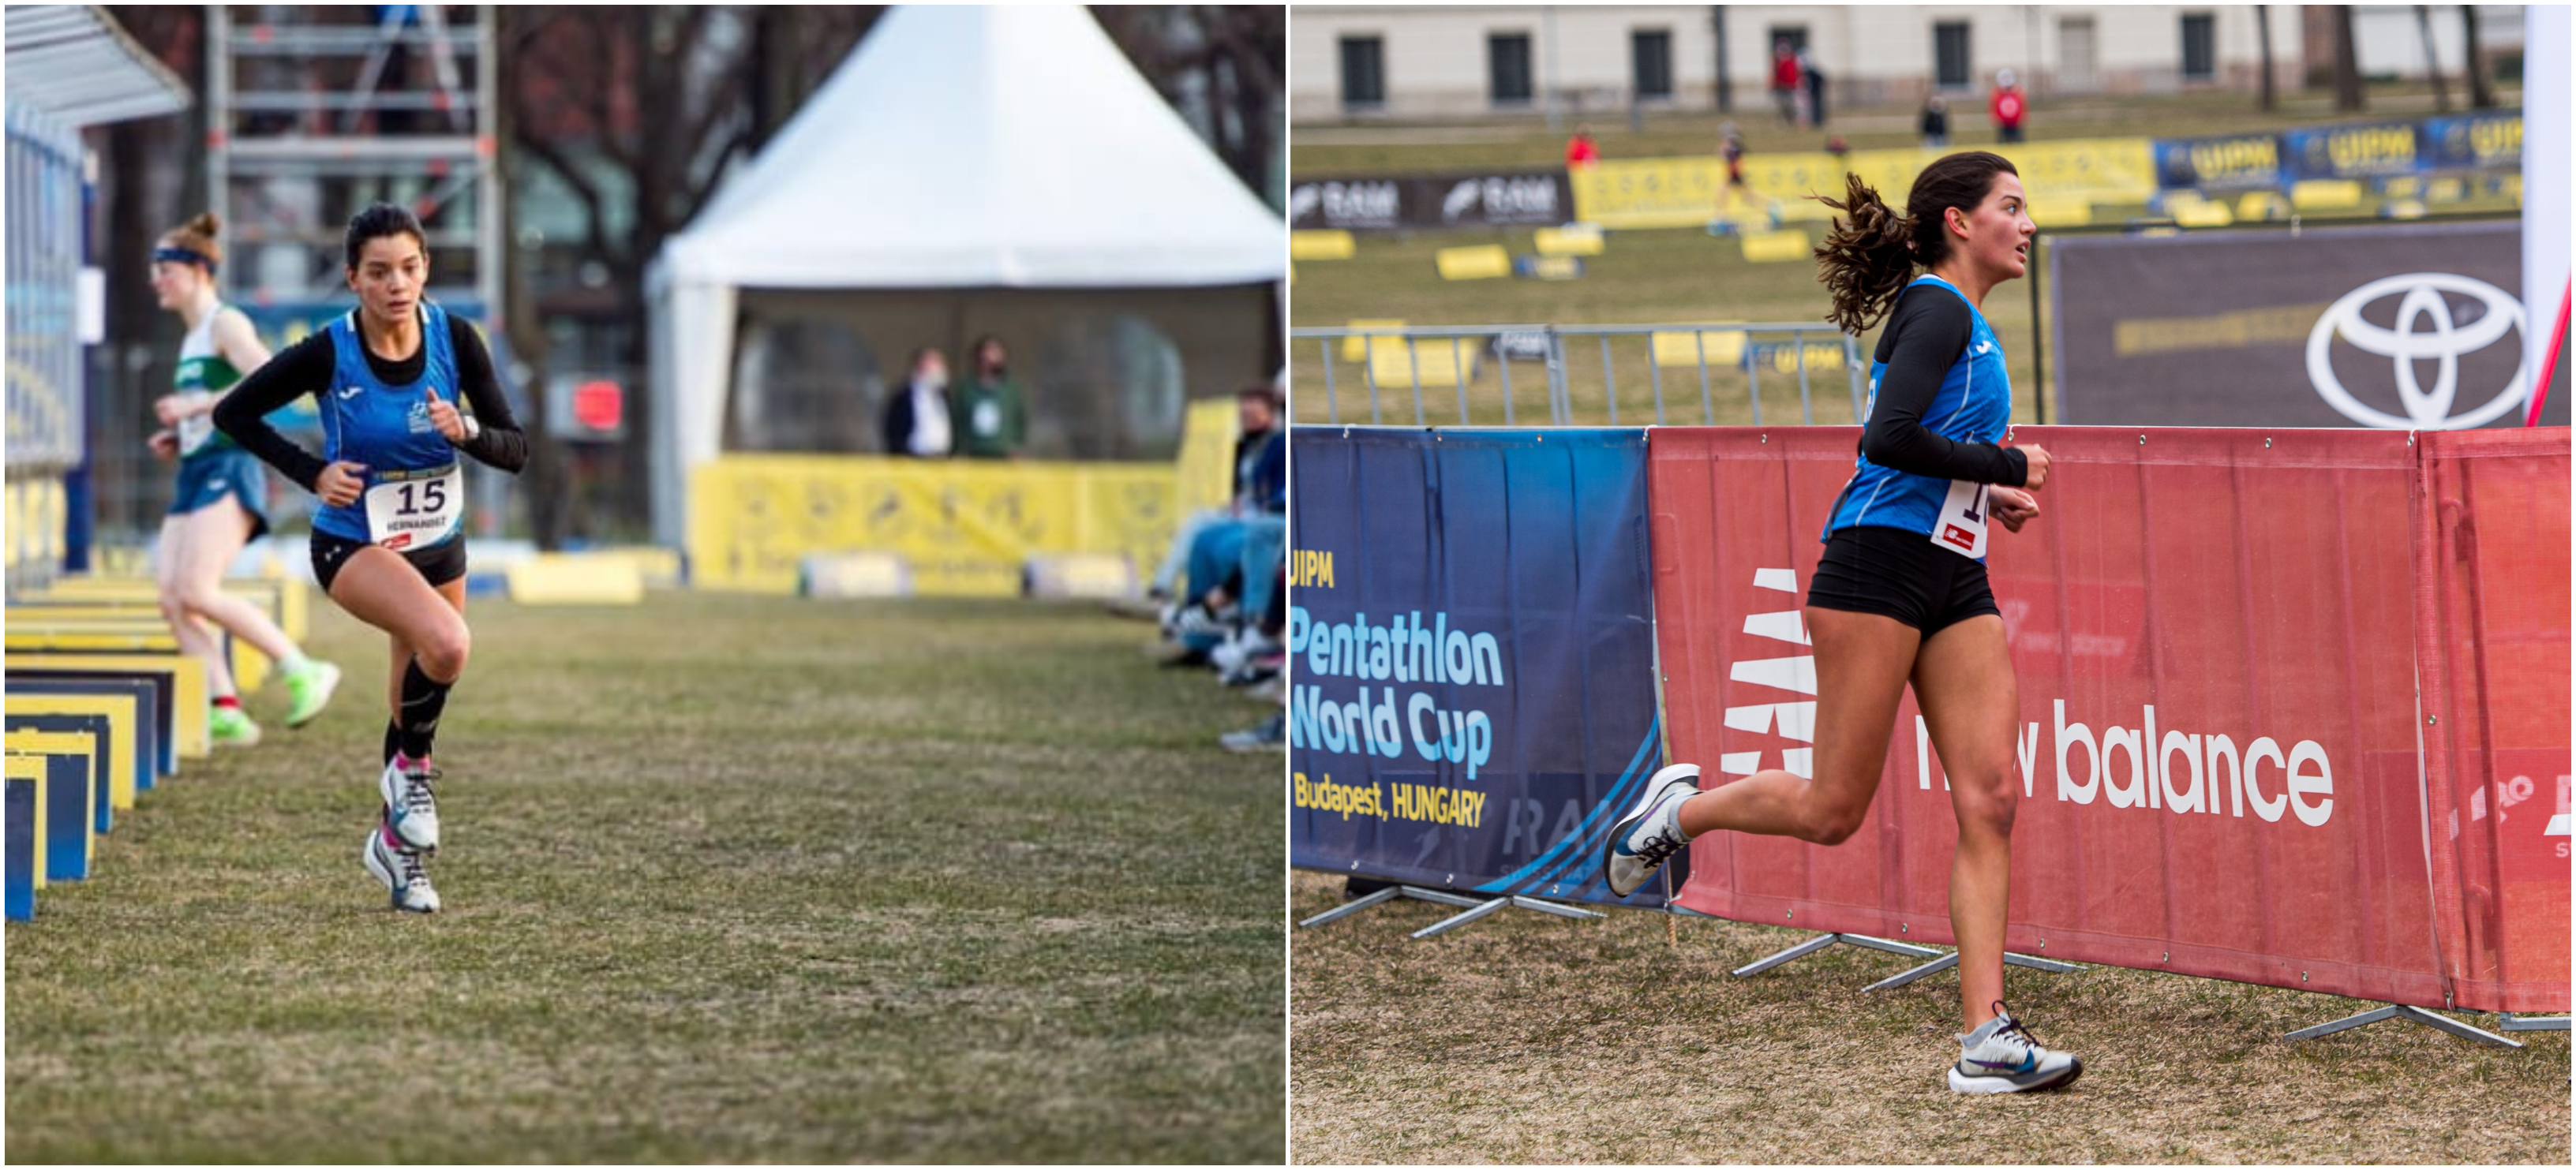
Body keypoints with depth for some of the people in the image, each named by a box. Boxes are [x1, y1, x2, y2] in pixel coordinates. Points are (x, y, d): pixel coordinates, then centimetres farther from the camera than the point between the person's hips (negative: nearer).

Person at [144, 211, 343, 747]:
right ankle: (226, 712, -9)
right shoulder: (192, 338, 22)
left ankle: (303, 671, -13)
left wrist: (193, 406, -20)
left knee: (196, 591, -21)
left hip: (228, 471, -9)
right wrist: (177, 437, 16)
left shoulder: (225, 323, -5)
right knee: (172, 599, -5)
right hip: (195, 475, 9)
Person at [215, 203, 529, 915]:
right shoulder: (328, 353, -19)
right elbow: (233, 414, -7)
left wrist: (466, 432, -29)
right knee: (447, 644, -32)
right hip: (353, 546, -4)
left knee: (417, 707, 15)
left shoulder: (455, 339, -11)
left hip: (439, 543, 4)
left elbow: (515, 451, -8)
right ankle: (412, 764, -6)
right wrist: (312, 474, -17)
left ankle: (394, 840, 38)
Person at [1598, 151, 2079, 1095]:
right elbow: (1887, 439, -22)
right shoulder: (1938, 310, -10)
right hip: (1879, 565, -9)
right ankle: (1678, 810, 24)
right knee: (1833, 811, -4)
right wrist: (2005, 467, -13)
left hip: (1956, 582, 9)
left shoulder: (1969, 325, 19)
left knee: (1989, 797, -5)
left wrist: (1984, 494, 14)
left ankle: (1985, 1040, -9)